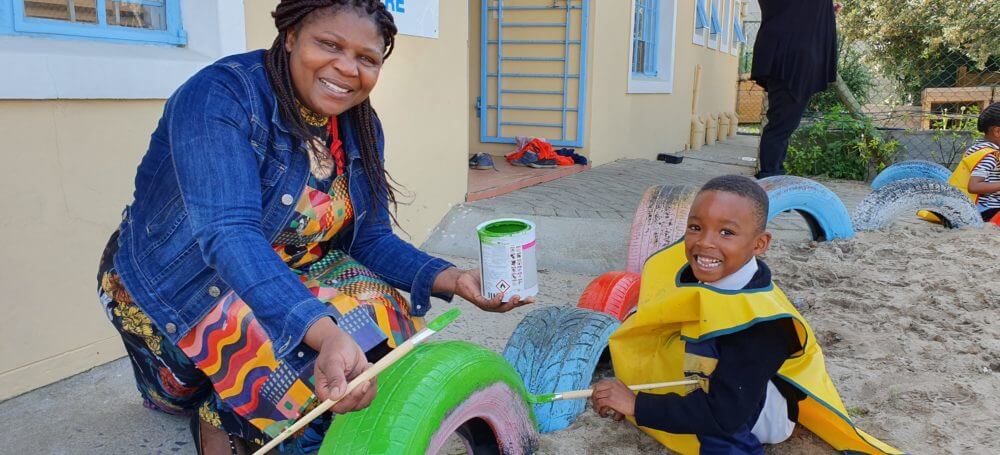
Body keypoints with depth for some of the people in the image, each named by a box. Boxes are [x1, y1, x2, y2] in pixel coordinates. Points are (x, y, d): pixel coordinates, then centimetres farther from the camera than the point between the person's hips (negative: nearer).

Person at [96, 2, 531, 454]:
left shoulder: (361, 128, -3)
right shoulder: (220, 97, -24)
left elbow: (371, 239, -3)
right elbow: (229, 234, -37)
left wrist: (451, 278, -21)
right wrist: (326, 333, -51)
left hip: (290, 280, 7)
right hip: (179, 287, -6)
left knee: (388, 318, -15)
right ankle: (220, 415, 3)